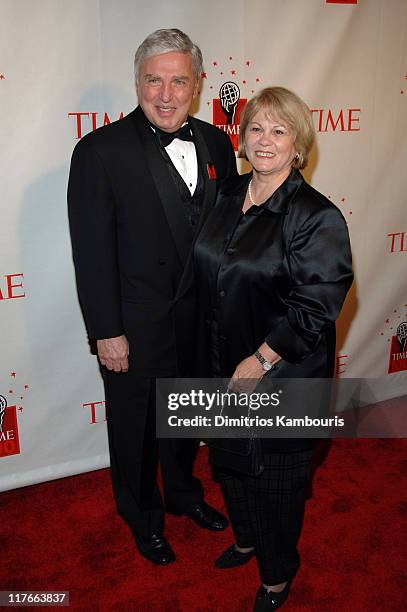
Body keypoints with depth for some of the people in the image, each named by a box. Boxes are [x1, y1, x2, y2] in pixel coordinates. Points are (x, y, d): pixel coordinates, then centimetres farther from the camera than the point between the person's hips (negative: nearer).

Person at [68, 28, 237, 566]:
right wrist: (106, 332, -15)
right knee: (136, 432, 16)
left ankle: (183, 493, 52)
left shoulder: (216, 143, 0)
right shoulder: (100, 151, -16)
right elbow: (92, 253, -15)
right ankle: (144, 518, 43)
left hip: (201, 320, 5)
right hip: (136, 329, -4)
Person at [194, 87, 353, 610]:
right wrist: (222, 359, 8)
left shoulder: (317, 217, -19)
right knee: (230, 460, 23)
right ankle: (247, 538, 52)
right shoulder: (227, 195, 2)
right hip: (225, 362, 6)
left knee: (277, 476, 13)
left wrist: (260, 360, -18)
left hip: (283, 375, -6)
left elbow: (316, 306, -20)